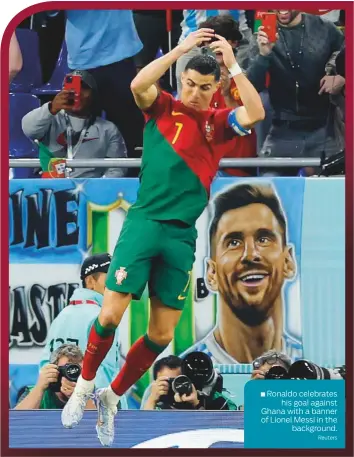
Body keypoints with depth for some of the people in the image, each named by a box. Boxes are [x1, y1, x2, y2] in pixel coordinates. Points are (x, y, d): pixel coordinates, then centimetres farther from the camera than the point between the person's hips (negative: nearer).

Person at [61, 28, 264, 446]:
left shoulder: (219, 123, 9)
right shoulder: (163, 109, 3)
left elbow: (256, 113, -10)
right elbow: (138, 85, -18)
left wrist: (233, 65, -12)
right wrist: (180, 49, -18)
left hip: (182, 236, 3)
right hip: (144, 223, -3)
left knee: (162, 335, 2)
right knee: (111, 314, -10)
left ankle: (112, 397, 22)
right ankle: (84, 386, 15)